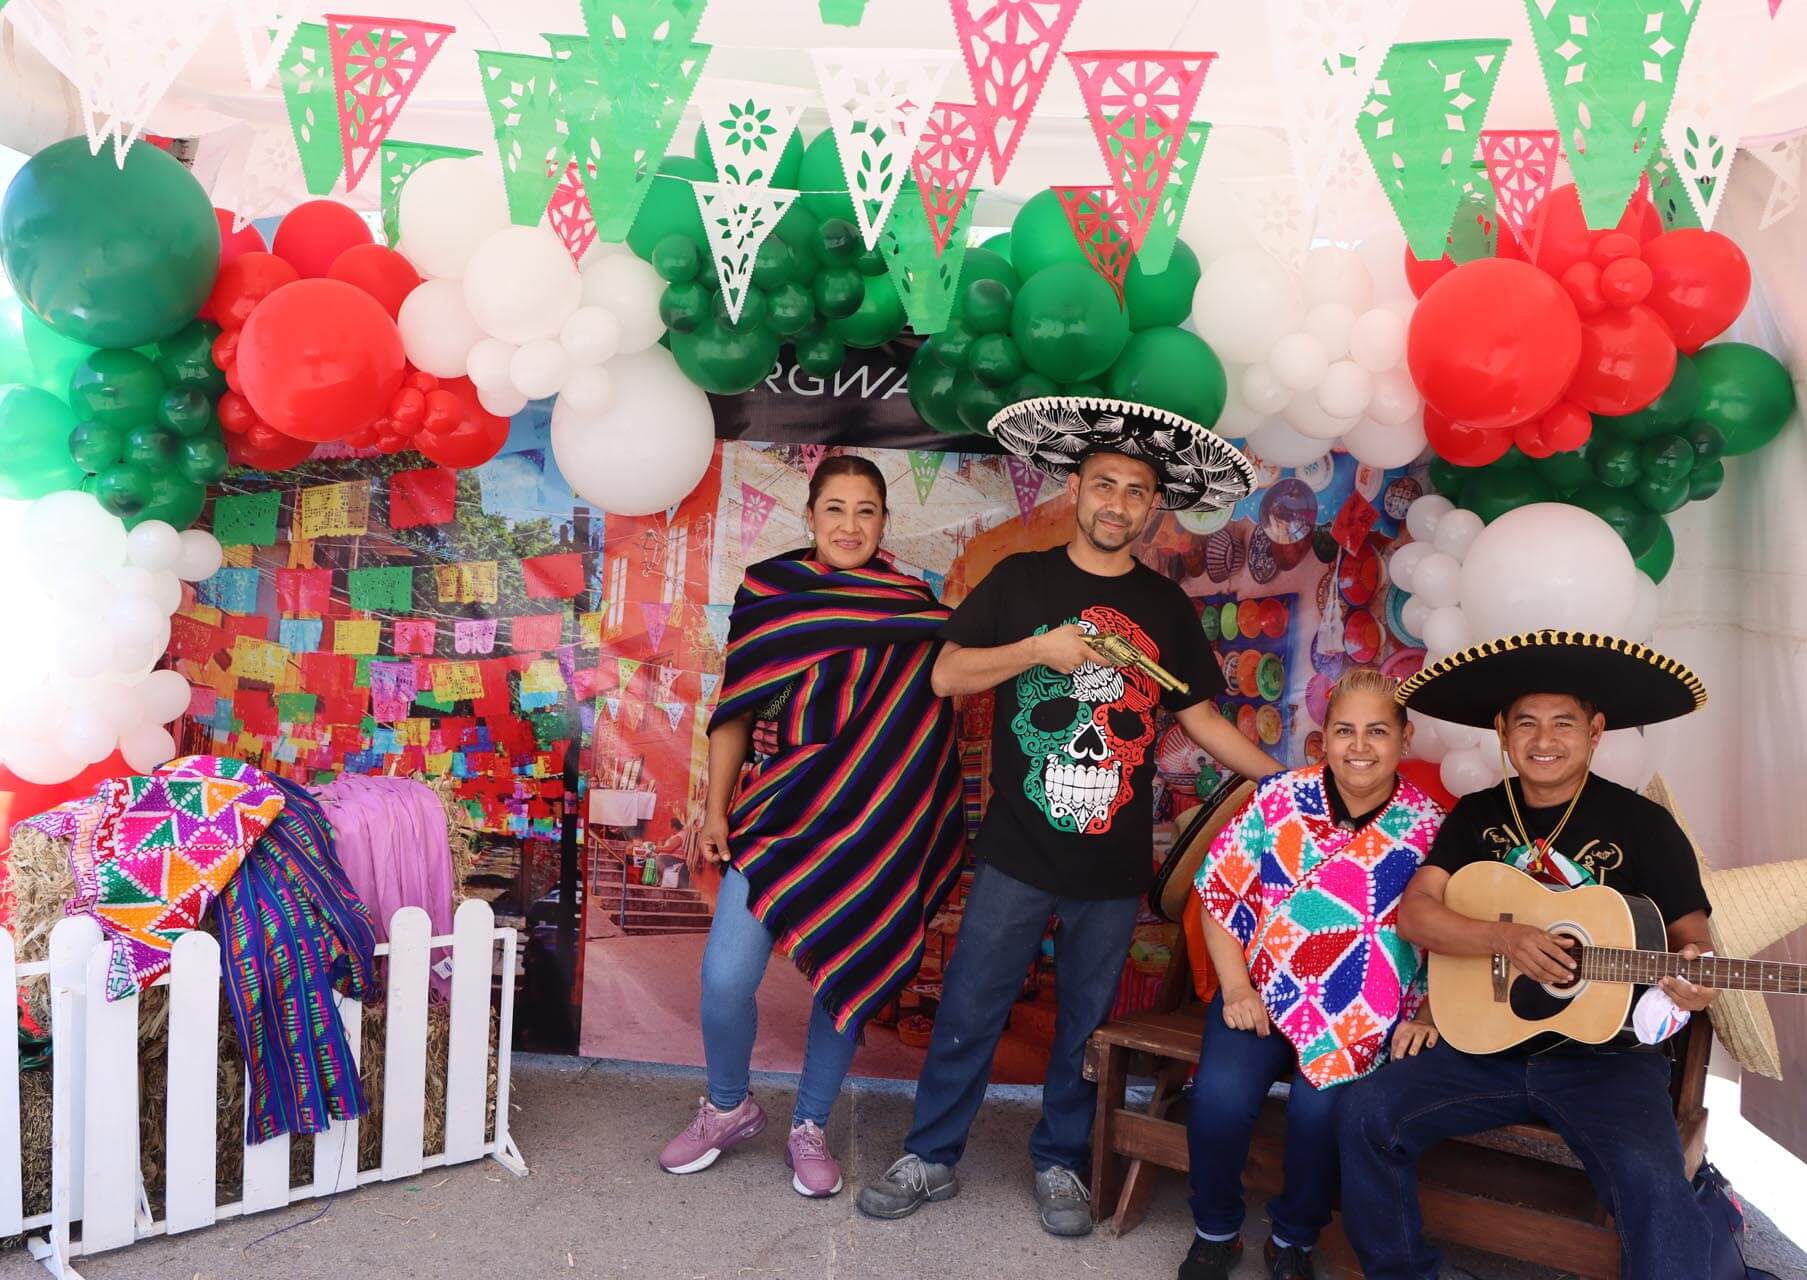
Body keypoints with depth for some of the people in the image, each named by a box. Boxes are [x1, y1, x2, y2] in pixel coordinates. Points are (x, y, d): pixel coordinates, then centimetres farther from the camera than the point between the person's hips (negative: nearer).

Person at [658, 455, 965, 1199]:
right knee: (725, 976, -6)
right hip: (780, 812, 0)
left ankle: (810, 1129, 31)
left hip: (873, 828, 0)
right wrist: (715, 807, 2)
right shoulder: (768, 592, 1)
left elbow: (932, 705, 5)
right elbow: (736, 711, 5)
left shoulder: (914, 606, 1)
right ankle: (729, 1108, 24)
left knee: (846, 978, 9)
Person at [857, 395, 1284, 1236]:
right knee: (969, 1010, 5)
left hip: (1114, 862, 2)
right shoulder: (1021, 579, 2)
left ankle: (1061, 1162, 29)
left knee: (1086, 1023, 12)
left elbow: (1200, 717, 10)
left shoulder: (1166, 607, 7)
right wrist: (1036, 649, -15)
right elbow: (947, 674, -1)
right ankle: (931, 1158, 20)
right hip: (1018, 851, -1)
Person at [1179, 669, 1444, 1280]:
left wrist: (1425, 1018, -7)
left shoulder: (1428, 826, 1)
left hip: (1365, 1019, -1)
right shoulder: (1280, 798, 1)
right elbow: (1220, 896, 4)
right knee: (1221, 1092, -25)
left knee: (1320, 1104, -28)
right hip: (1262, 994, 1)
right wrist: (1235, 988, -4)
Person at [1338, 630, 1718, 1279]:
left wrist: (1695, 976, -22)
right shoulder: (1477, 816, 7)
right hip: (1488, 1041, 3)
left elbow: (1690, 932, 2)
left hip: (1606, 1057, -3)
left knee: (1654, 1188, -31)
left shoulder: (1642, 823, -2)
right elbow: (1414, 914, -2)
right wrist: (1505, 938, -20)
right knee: (1368, 1111, -15)